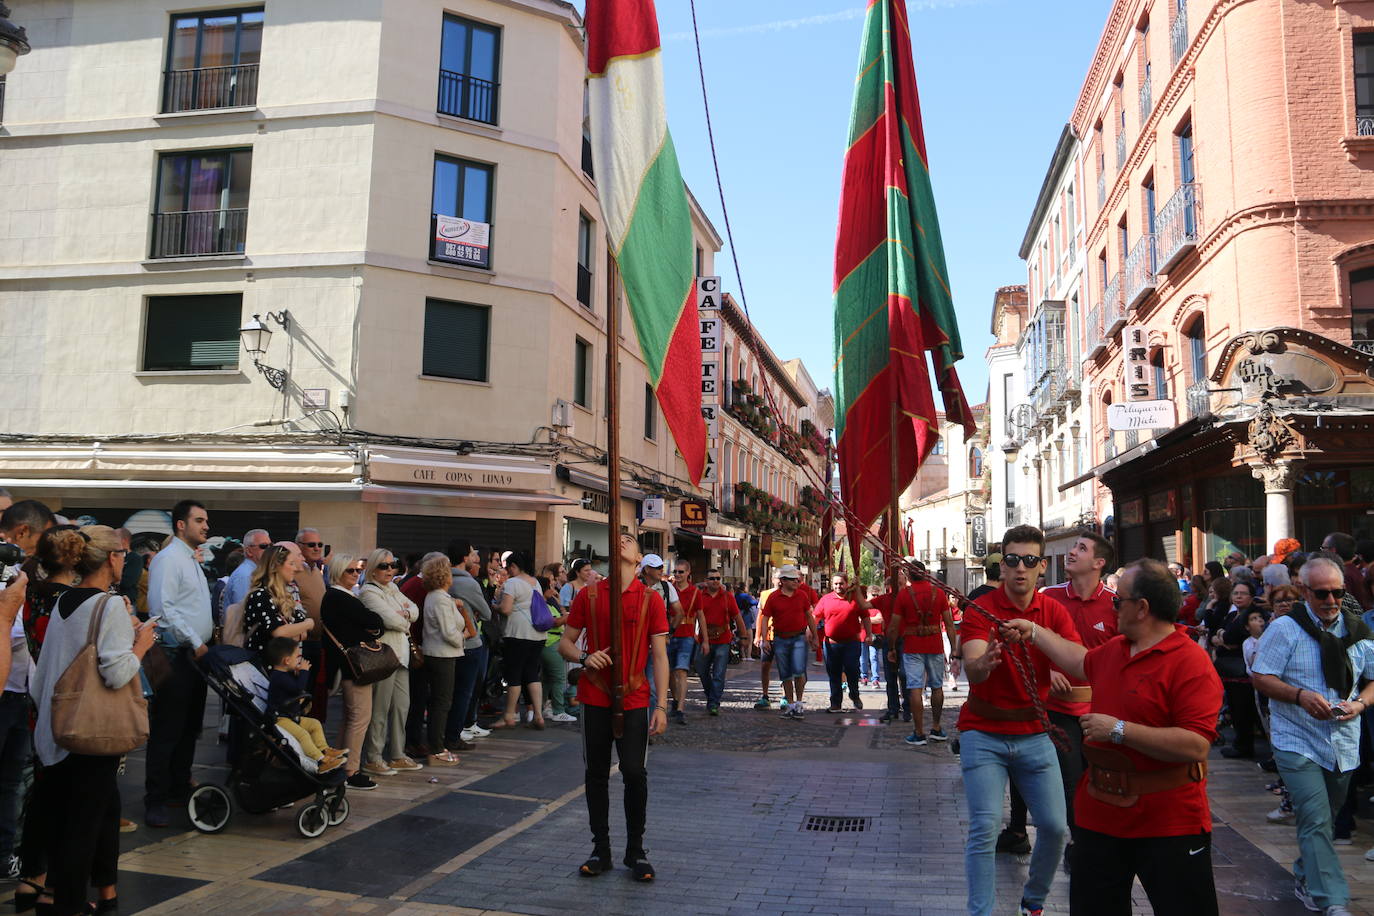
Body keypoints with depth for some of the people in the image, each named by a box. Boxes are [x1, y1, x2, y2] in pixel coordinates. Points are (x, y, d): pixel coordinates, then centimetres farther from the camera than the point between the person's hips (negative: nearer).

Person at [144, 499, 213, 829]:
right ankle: (155, 801, 1)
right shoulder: (168, 559, -11)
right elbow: (163, 608, -20)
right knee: (167, 730, -5)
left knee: (190, 727, 15)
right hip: (176, 654, -10)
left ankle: (179, 788, 26)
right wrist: (196, 643, -18)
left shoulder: (192, 560, 18)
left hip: (196, 654, 10)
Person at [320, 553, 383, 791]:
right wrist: (377, 625, 4)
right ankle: (351, 771, -3)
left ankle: (344, 766, 24)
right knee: (361, 715, -8)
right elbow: (374, 622, -17)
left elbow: (369, 624, 12)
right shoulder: (339, 598, -15)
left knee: (350, 716, 16)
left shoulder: (336, 596, 17)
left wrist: (374, 628, -8)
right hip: (352, 664, -11)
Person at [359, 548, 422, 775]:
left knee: (402, 705, 12)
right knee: (380, 709, -3)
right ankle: (373, 759, 6)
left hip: (401, 653, 9)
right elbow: (391, 620, -20)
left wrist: (405, 614, -9)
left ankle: (397, 756, 22)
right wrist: (406, 622, 0)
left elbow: (415, 610, 13)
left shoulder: (393, 589, 17)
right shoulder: (369, 592, -10)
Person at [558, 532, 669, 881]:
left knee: (635, 774, 0)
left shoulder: (651, 599, -1)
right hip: (595, 698, 2)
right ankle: (601, 849, 22)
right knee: (597, 774, 9)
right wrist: (584, 657, -13)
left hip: (633, 701, -1)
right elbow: (565, 643, 9)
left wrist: (661, 705, -7)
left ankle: (636, 851, 17)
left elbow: (659, 656, -1)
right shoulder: (588, 595, 3)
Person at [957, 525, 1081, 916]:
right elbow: (970, 669, -25)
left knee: (1055, 826, 4)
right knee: (985, 829, -9)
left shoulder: (1054, 611, 0)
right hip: (984, 733, -3)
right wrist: (983, 663, -49)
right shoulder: (980, 610, -10)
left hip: (1034, 733, 3)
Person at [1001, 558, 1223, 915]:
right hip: (1100, 816, 8)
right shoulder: (1113, 649, 7)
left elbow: (1196, 745, -29)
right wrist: (1033, 631, 31)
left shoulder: (1190, 663, -20)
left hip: (1168, 828, -8)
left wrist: (1119, 730, -26)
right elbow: (1082, 662, 30)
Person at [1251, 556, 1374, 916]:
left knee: (1321, 821, 19)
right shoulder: (1284, 629, -9)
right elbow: (1261, 678, -9)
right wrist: (1300, 695, -24)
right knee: (1316, 822, -12)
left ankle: (1306, 877, 38)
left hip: (1343, 746, 5)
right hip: (1298, 743, -5)